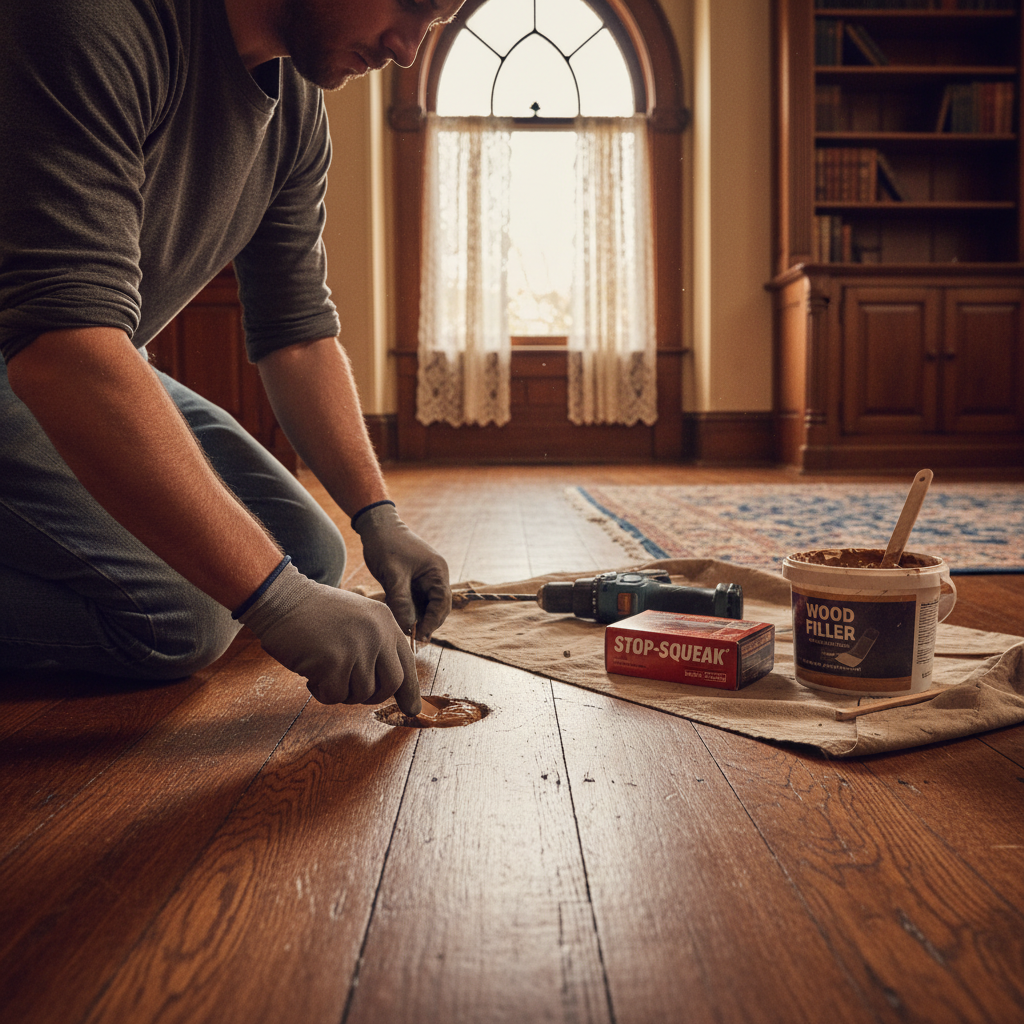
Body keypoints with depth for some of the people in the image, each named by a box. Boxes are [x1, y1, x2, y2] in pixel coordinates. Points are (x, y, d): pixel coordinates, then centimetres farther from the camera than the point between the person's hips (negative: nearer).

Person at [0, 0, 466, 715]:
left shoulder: (298, 107, -1)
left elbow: (300, 332, 4)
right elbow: (66, 340, -38)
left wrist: (379, 518, -6)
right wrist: (276, 598, -39)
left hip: (111, 369, 8)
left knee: (311, 557, 0)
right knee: (178, 621, -23)